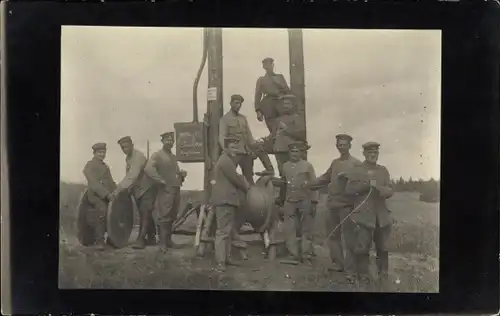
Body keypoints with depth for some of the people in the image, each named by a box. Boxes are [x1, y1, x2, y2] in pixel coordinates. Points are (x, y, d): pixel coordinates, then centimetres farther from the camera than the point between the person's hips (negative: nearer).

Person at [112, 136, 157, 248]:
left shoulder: (139, 157, -23)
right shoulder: (128, 158, 6)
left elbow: (132, 176, -34)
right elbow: (129, 176, 9)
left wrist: (119, 189, -40)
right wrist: (129, 189, -2)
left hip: (147, 188, -9)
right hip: (137, 190, 9)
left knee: (145, 214, -12)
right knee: (144, 215, 12)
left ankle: (140, 239, -11)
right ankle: (151, 238, 20)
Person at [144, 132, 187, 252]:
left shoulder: (173, 157, 20)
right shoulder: (157, 155, -6)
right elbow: (148, 168, -22)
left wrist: (182, 174, 5)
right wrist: (160, 180, -22)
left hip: (176, 190, 8)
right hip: (165, 190, -8)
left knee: (172, 217, 12)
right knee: (164, 218, -6)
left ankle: (168, 240, 22)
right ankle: (163, 243, -1)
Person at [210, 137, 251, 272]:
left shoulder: (227, 160, 22)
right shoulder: (226, 160, -13)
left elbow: (234, 177, 23)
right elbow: (235, 178, -13)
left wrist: (244, 184, 7)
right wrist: (246, 187, 3)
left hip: (227, 199, 11)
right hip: (225, 200, -11)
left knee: (229, 231, 16)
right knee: (223, 231, -12)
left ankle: (226, 257, 22)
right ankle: (220, 262, -14)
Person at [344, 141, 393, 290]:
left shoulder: (383, 170, 12)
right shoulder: (356, 171, 3)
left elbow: (390, 190, 7)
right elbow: (349, 189, -6)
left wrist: (382, 189, -16)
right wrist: (367, 184, -15)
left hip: (382, 215, 3)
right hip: (364, 215, -3)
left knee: (383, 248, 10)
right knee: (362, 248, -4)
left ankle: (383, 278, 23)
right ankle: (364, 279, 6)